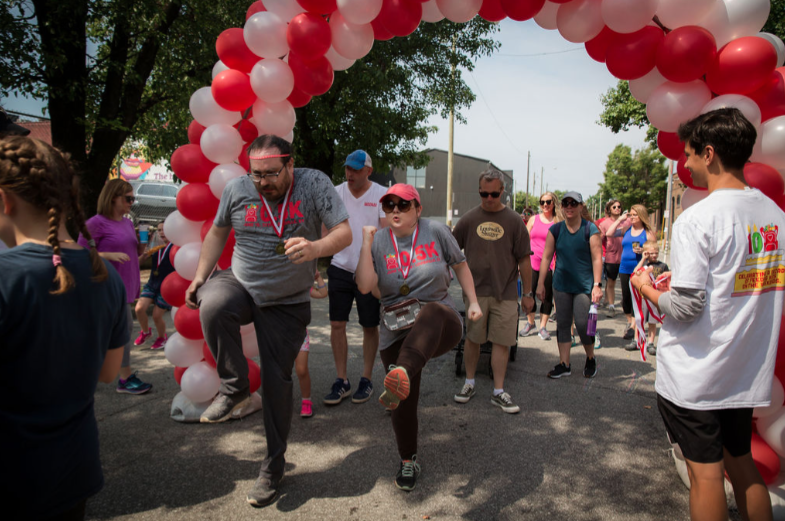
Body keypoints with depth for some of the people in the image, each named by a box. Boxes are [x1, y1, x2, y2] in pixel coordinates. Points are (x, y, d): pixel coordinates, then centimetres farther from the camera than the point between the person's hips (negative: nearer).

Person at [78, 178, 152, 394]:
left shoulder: (128, 223, 12)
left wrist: (142, 243, 1)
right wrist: (110, 255, -23)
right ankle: (126, 379, 3)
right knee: (124, 327, -7)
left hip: (126, 285, 8)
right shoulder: (96, 223, -11)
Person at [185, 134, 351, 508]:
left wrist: (316, 247, -39)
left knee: (277, 382, 3)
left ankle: (273, 467, 23)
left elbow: (344, 233, -18)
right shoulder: (236, 189, -5)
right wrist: (199, 278, 4)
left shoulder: (315, 184, -12)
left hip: (288, 303, -1)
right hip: (240, 285, 2)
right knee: (213, 307, -34)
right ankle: (235, 390, -9)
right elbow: (217, 232, 10)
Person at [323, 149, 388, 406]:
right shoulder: (336, 193, 3)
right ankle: (342, 381, 15)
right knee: (337, 325, 2)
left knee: (370, 327, 8)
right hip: (340, 269, 3)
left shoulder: (382, 195, -5)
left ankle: (366, 380, 22)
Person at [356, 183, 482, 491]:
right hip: (396, 334, 2)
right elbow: (365, 286, -11)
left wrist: (473, 303, 9)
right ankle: (408, 462, 26)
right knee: (403, 404, 1)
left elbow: (460, 265, 13)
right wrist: (366, 243, -13)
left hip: (441, 327, -2)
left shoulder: (435, 231, 0)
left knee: (432, 312, -39)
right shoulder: (379, 241, 2)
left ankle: (402, 376, -62)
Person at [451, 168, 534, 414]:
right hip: (475, 291, 0)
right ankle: (469, 383, 26)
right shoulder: (469, 218, 3)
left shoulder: (514, 221, 1)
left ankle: (498, 392, 15)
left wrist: (528, 293, 4)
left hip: (505, 293, 0)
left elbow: (524, 259, 4)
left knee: (502, 341, 3)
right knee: (472, 338, 8)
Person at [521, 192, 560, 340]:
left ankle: (543, 326, 15)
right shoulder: (534, 219, 9)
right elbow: (525, 240, 11)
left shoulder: (558, 222, 2)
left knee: (547, 295, 2)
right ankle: (530, 323, 24)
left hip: (549, 264, -2)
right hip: (532, 262, 2)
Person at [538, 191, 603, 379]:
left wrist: (597, 285, -13)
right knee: (563, 324, 7)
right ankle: (564, 364, 17)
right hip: (561, 284, 4)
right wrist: (540, 283, 3)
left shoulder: (590, 229, -4)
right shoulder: (555, 230, 4)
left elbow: (597, 258, -6)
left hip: (584, 285, -3)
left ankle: (591, 359, 20)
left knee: (582, 324, -7)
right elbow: (546, 257, 6)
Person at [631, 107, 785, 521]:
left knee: (705, 472, 6)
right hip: (749, 373, 7)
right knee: (742, 464, 22)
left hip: (694, 377, -7)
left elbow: (686, 307, -22)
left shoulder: (697, 218, -19)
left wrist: (647, 289, -2)